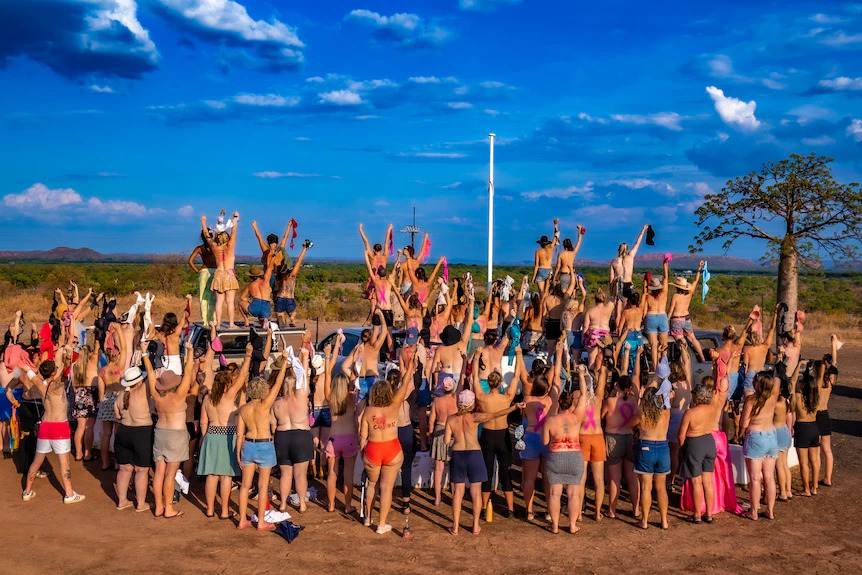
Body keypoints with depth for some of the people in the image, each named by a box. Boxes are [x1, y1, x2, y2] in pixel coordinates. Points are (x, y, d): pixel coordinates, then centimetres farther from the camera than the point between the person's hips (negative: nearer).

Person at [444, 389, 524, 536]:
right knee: (476, 491, 8)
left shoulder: (451, 419, -1)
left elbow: (447, 440, -3)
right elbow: (495, 415, -17)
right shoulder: (474, 417, -8)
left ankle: (455, 526, 11)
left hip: (457, 455, 2)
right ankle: (475, 526, 12)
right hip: (474, 454, -2)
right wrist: (514, 407, -16)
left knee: (458, 491, 9)